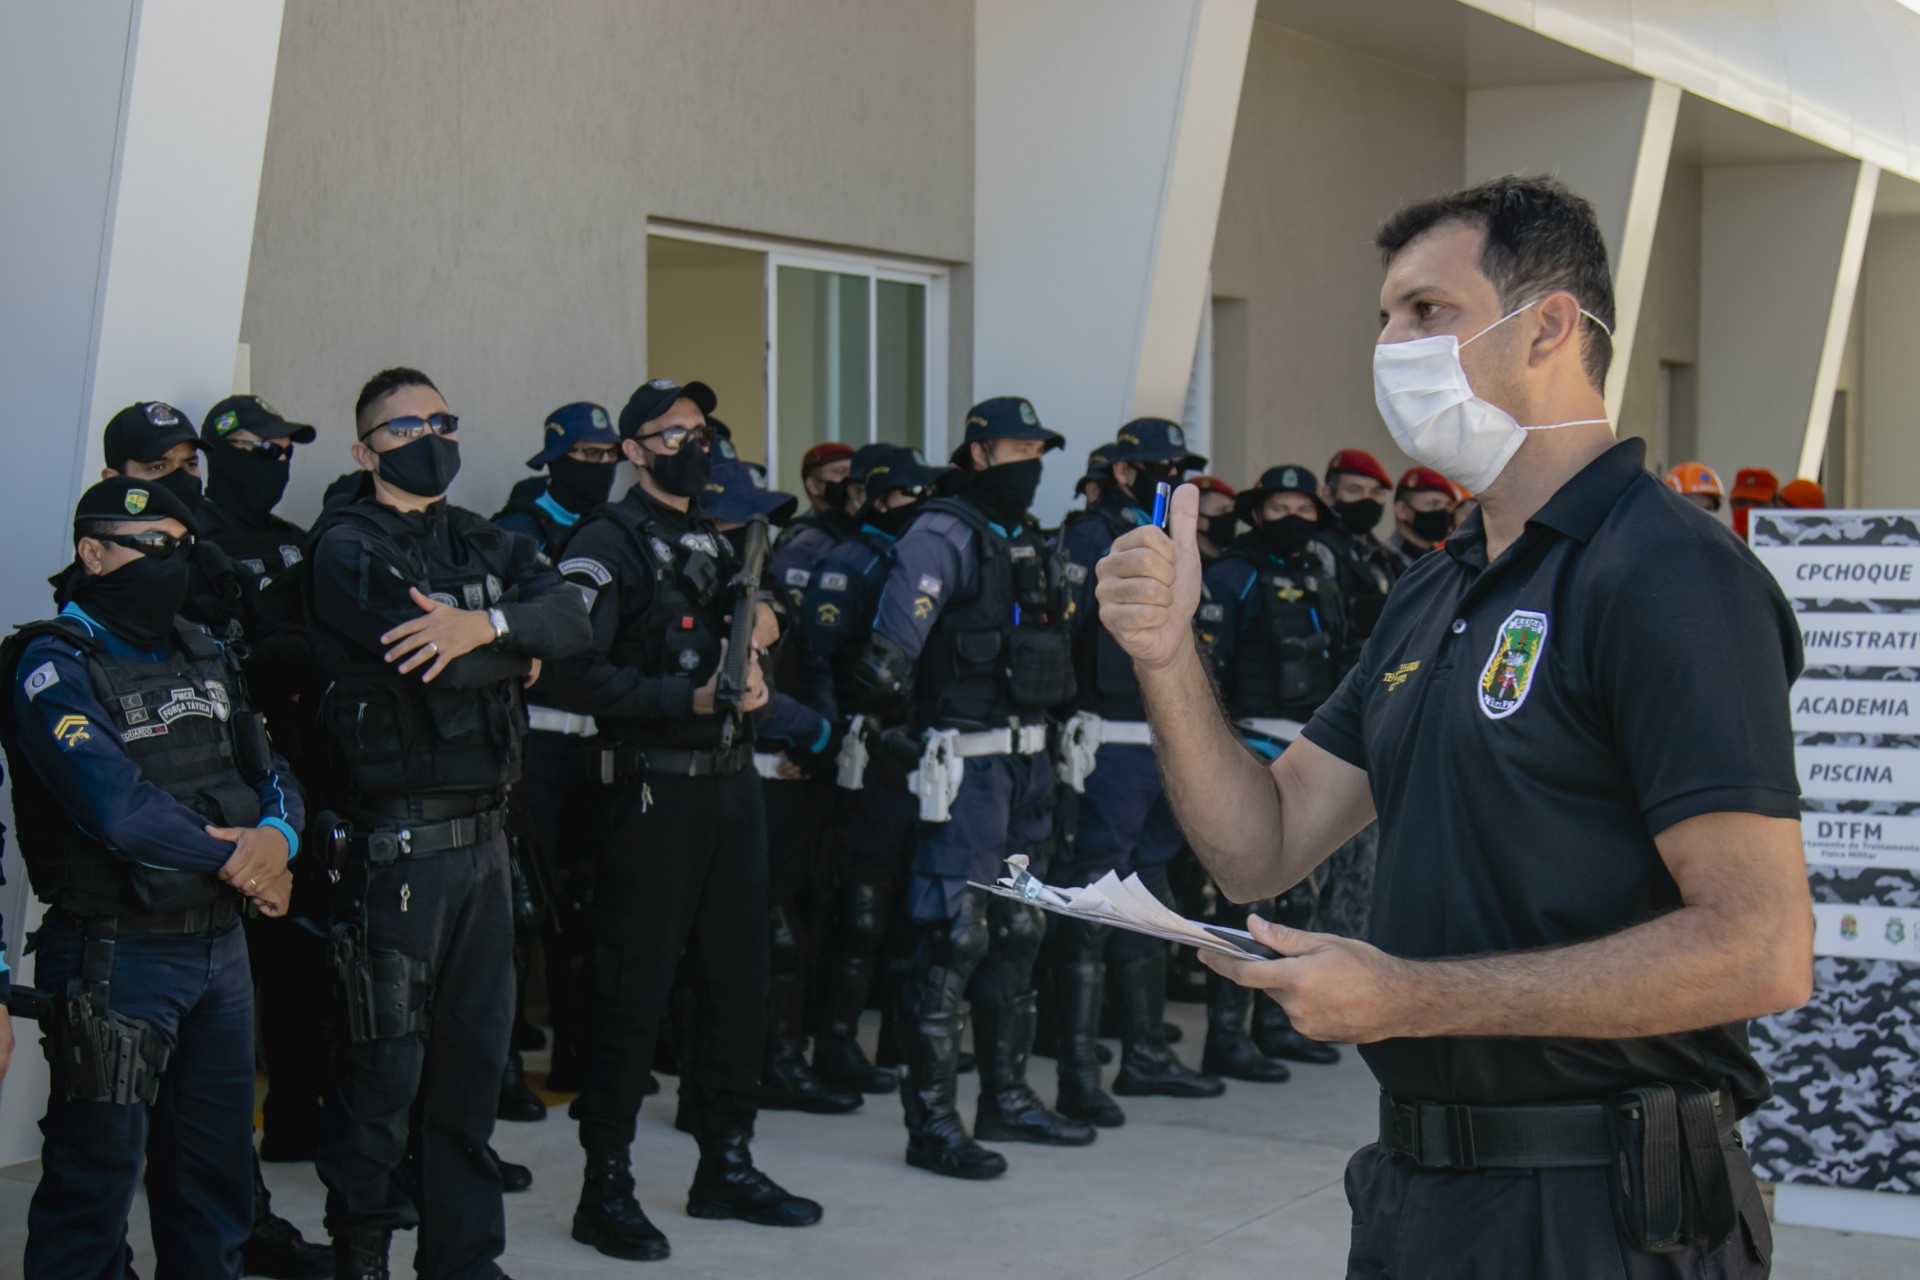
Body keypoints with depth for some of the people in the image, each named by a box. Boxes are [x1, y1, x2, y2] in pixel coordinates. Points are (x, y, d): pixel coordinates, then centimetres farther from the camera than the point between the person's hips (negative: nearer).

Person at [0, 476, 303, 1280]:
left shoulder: (206, 656, 13)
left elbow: (270, 773, 10)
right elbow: (114, 801, -24)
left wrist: (277, 836, -13)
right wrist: (233, 859, -14)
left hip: (221, 942, 7)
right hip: (117, 960, -7)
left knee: (217, 1173, 16)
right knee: (98, 1172, 0)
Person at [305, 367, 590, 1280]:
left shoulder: (487, 546, 15)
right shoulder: (347, 547, -5)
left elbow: (570, 617, -3)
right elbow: (438, 662, -20)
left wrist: (486, 623, -21)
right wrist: (520, 654, -3)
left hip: (484, 831, 7)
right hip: (393, 841, -6)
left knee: (474, 1060, 12)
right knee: (384, 1068, -1)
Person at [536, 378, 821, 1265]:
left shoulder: (718, 544, 19)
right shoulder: (608, 544, -6)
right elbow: (565, 674, -18)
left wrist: (759, 637, 3)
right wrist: (684, 698, -20)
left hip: (732, 784, 8)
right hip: (654, 791, -7)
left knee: (739, 980, 12)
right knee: (635, 992, -3)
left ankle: (727, 1164, 24)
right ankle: (606, 1186, 7)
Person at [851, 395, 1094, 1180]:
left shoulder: (1026, 540, 17)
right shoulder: (941, 536, -10)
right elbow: (889, 654, -17)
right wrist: (901, 728, -13)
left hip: (1026, 759, 9)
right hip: (966, 762, -9)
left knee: (1018, 931, 14)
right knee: (954, 935, -9)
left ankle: (1006, 1097, 25)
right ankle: (931, 1120, -4)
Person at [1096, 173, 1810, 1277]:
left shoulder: (1667, 574, -16)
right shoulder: (1434, 595, 13)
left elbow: (1762, 949, -24)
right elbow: (1261, 851, 11)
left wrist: (1407, 998, -22)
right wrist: (1169, 660, -6)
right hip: (1418, 1188, 8)